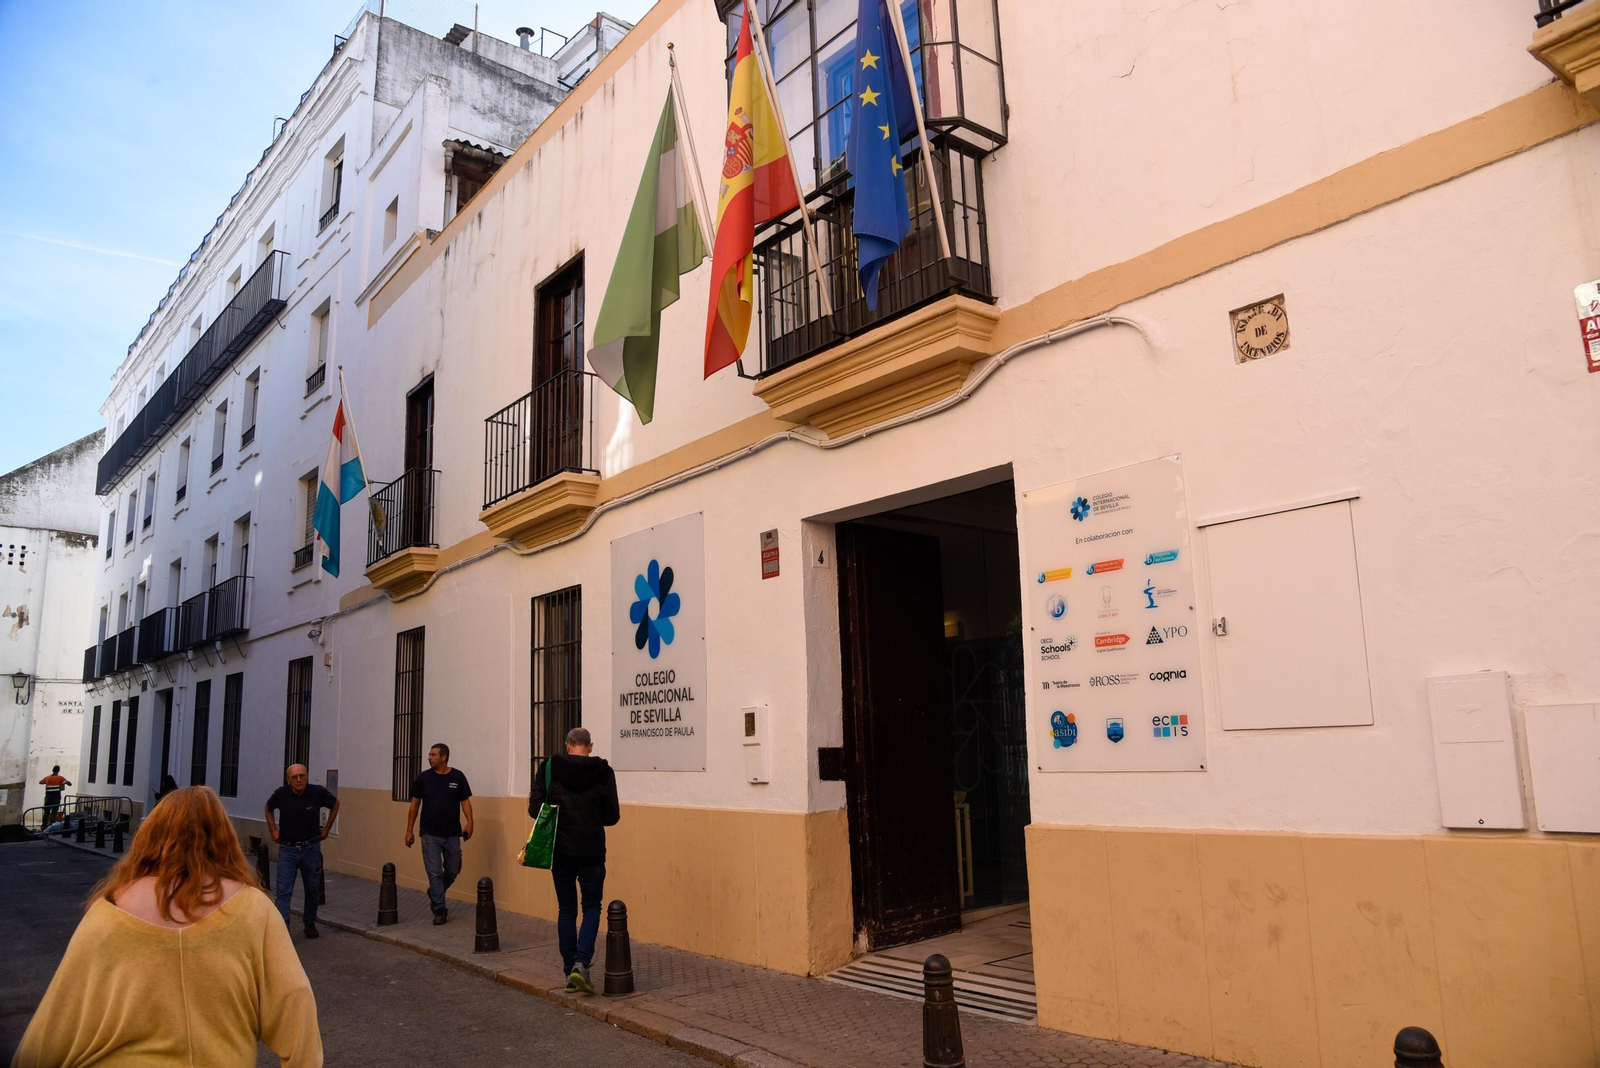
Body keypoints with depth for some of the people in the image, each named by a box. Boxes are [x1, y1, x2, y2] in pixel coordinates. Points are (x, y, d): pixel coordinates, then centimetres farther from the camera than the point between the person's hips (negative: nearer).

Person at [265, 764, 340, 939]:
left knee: (312, 890, 13)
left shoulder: (318, 792, -12)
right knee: (283, 891, -7)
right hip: (287, 849, 0)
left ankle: (310, 924, 30)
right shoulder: (281, 794, -10)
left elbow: (335, 804, 8)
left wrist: (327, 828, 6)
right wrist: (272, 830, 7)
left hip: (311, 848, 1)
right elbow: (268, 808, 14)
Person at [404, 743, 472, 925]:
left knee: (453, 870, 11)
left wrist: (469, 822, -13)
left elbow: (465, 801, 1)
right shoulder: (423, 778, -2)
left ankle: (434, 893, 37)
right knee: (435, 873, -2)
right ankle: (440, 910, 6)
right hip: (430, 834, -1)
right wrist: (409, 830, 2)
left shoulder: (458, 777, -2)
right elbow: (414, 805, 4)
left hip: (452, 834, 1)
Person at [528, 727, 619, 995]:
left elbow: (535, 809, -6)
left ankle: (569, 971, 16)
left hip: (560, 851, 1)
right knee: (592, 907, 12)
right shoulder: (603, 772, -5)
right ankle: (581, 963, -7)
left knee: (566, 910, 13)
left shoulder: (548, 768, -3)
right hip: (591, 852, -1)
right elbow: (612, 816, -2)